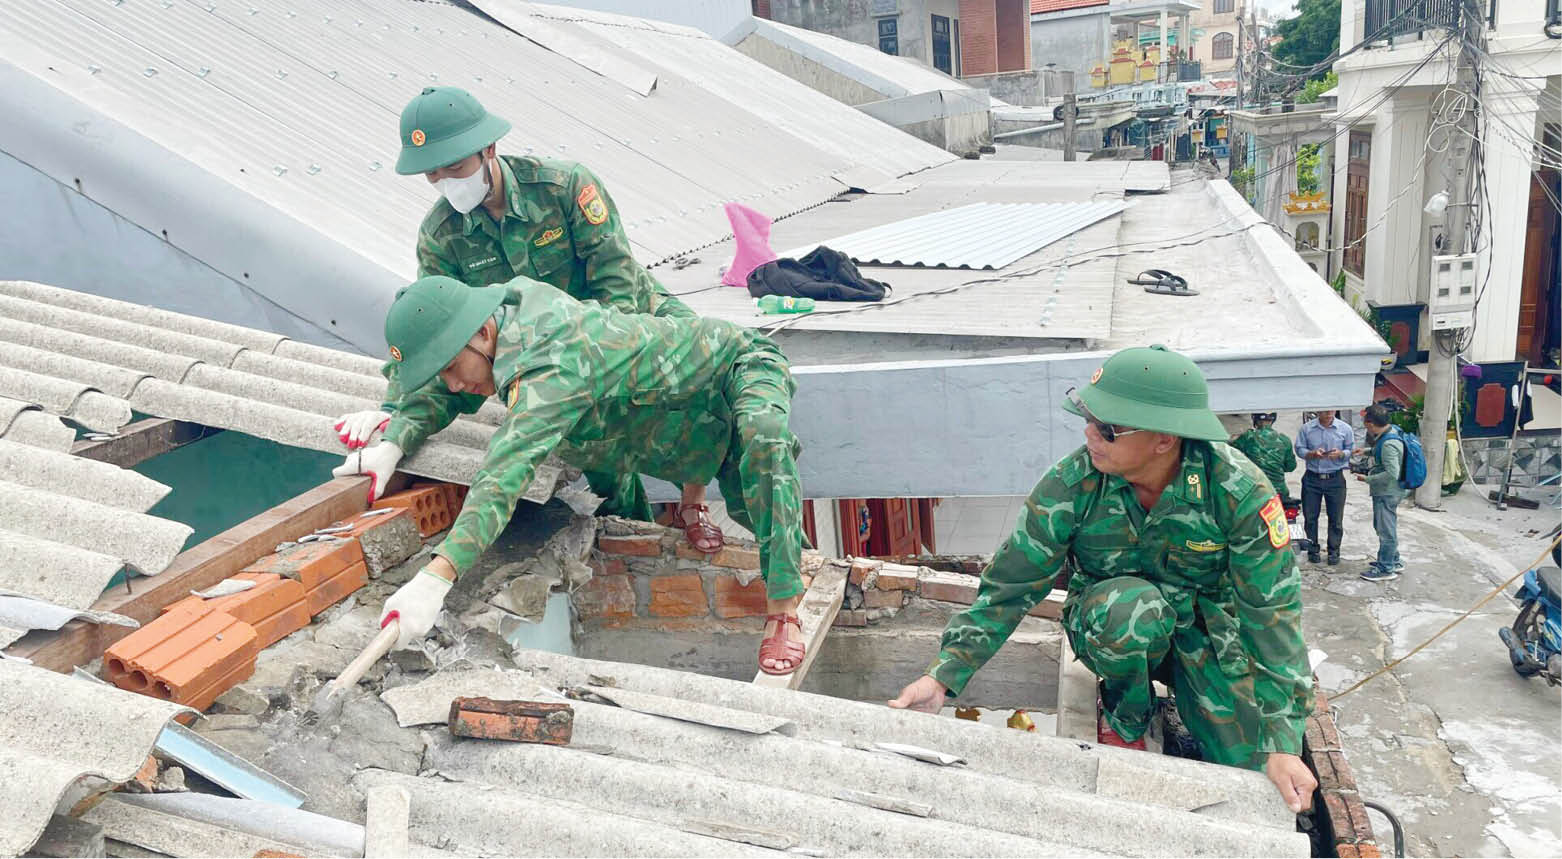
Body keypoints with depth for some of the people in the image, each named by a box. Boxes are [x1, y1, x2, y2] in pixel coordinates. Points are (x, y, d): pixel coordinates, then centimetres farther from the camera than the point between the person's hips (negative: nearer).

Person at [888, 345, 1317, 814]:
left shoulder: (1238, 489, -25)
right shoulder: (1072, 483, -22)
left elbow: (1273, 612, -21)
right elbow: (1010, 584, -15)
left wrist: (1282, 744, -24)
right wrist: (944, 673, -25)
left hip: (1206, 630, 0)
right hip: (1110, 628, 0)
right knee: (1132, 605, -36)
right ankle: (1126, 715, -4)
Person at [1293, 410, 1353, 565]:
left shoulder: (1345, 429, 1)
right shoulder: (1306, 428, 1)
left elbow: (1352, 451, 3)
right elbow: (1299, 449, 1)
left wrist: (1340, 454, -18)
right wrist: (1312, 453, -18)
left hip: (1335, 479, 0)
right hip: (1312, 478, 1)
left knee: (1336, 518, 3)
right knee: (1310, 517, 5)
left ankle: (1334, 551, 14)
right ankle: (1312, 550, 17)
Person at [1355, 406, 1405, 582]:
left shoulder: (1388, 444, -28)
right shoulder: (1392, 431, 2)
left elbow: (1392, 474, -30)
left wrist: (1367, 479, -21)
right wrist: (1368, 450, 12)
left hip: (1387, 494, -10)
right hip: (1386, 492, 10)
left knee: (1386, 530, 3)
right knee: (1384, 527, 22)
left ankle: (1386, 569, 15)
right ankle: (1394, 561, 36)